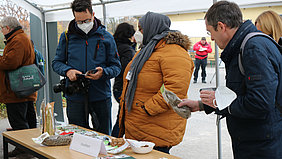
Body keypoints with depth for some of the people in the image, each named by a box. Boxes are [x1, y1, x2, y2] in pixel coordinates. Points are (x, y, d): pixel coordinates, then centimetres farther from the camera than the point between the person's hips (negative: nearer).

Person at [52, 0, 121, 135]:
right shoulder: (66, 37, 4)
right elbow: (56, 62, 10)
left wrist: (103, 73, -18)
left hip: (101, 97, 0)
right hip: (75, 97, 1)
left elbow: (116, 66, 3)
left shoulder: (106, 37, 1)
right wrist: (67, 70, -11)